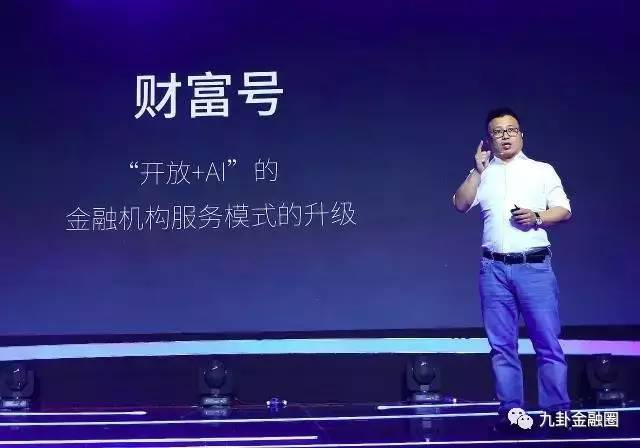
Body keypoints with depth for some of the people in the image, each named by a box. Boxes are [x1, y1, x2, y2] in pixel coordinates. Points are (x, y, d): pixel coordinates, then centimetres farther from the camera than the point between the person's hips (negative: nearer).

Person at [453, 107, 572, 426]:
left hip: (534, 266, -1)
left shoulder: (542, 170, 11)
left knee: (547, 340, -4)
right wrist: (477, 170, -6)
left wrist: (537, 217, -11)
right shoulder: (482, 174, 14)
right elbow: (460, 205, 0)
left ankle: (557, 408, 1)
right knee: (502, 344, 3)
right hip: (494, 268, 2)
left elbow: (564, 210, 6)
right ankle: (511, 409, 9)